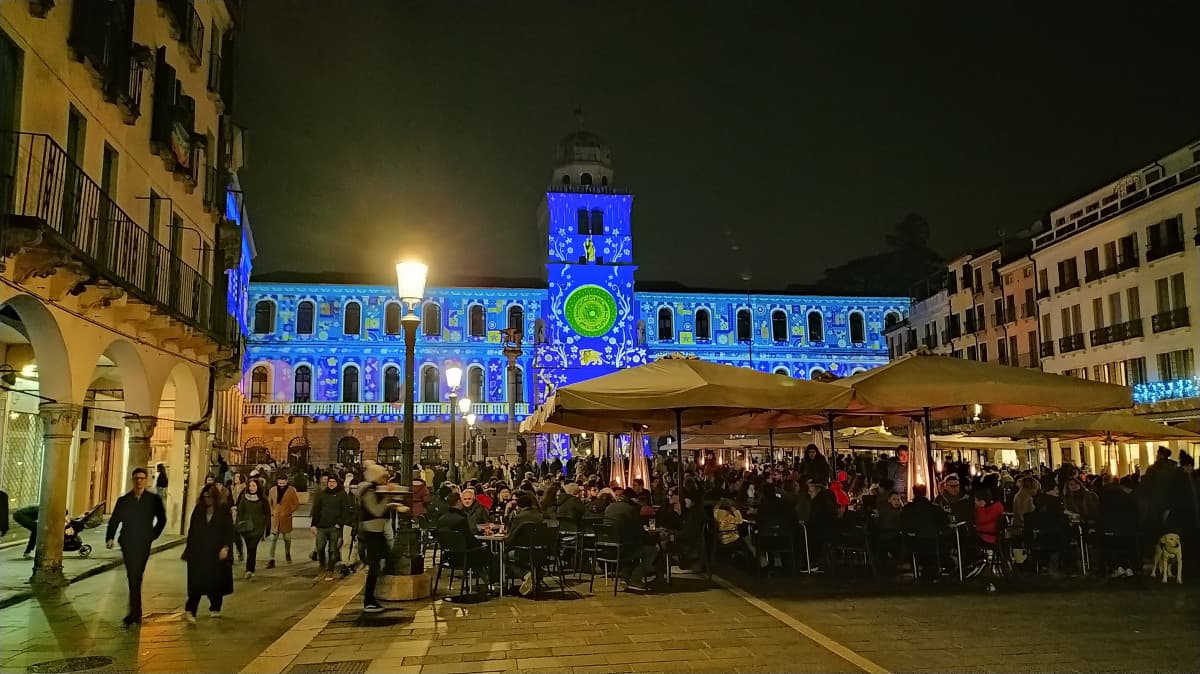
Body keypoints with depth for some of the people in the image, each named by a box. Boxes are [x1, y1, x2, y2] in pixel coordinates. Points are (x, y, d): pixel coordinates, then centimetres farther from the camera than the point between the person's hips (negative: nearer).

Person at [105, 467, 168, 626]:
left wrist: (153, 535, 3)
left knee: (135, 577, -8)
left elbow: (162, 519, 11)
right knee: (133, 578, 5)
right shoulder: (123, 500, 6)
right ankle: (137, 613, 14)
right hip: (127, 544, 2)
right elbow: (114, 520, 3)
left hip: (143, 545, -2)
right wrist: (109, 538, -9)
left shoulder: (153, 499, 3)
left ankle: (134, 613, -5)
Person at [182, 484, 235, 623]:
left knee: (216, 582, 8)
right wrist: (189, 548, 10)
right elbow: (192, 530, 12)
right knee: (196, 583, -9)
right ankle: (190, 611, -14)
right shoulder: (198, 511, 6)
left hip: (217, 554, -1)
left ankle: (215, 608, 26)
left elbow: (229, 532, -3)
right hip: (198, 553, 1)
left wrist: (226, 548, -14)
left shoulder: (224, 512, -2)